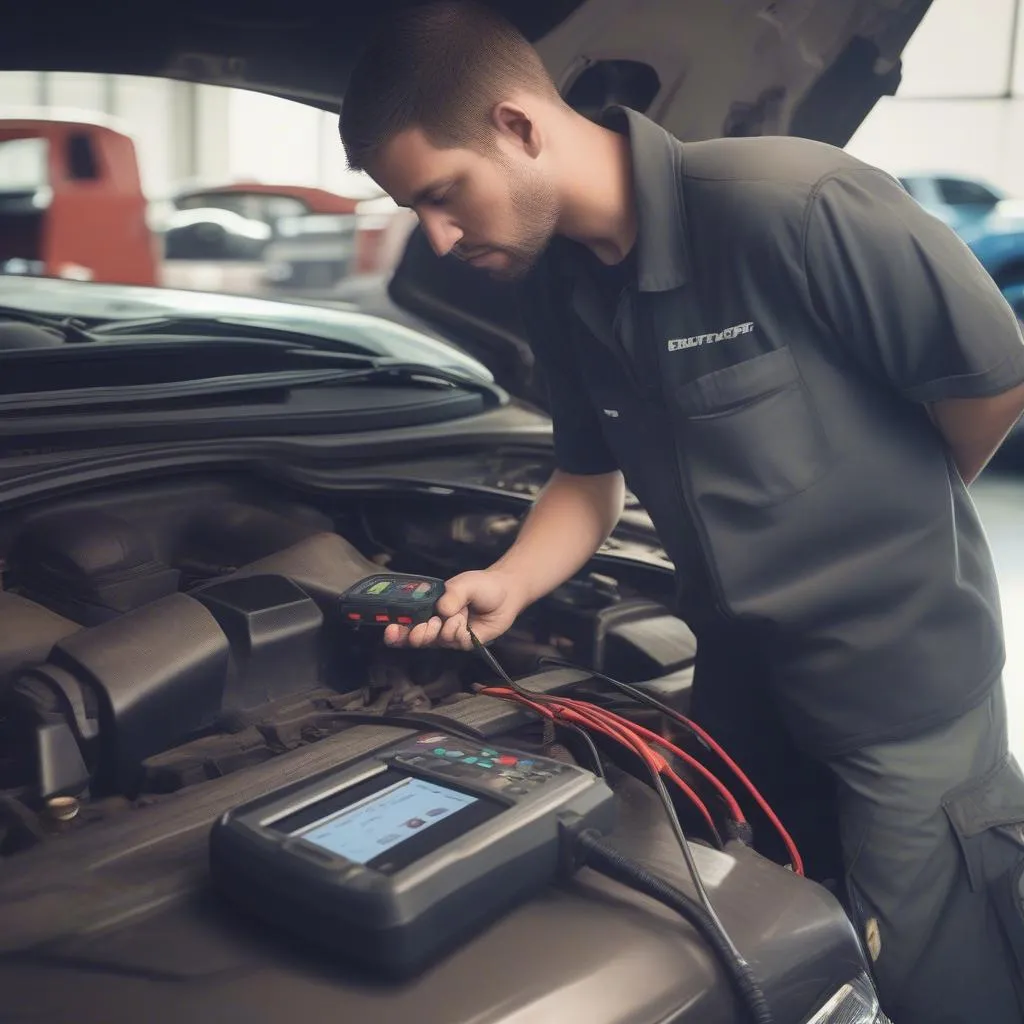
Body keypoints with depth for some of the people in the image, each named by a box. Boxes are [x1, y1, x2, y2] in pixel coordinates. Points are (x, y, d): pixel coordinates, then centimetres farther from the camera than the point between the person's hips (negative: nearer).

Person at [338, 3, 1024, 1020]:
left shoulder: (791, 205, -26)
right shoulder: (556, 283, -1)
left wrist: (882, 526, -2)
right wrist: (507, 584, -7)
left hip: (901, 669, -6)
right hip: (742, 669, 7)